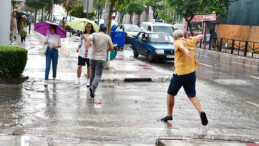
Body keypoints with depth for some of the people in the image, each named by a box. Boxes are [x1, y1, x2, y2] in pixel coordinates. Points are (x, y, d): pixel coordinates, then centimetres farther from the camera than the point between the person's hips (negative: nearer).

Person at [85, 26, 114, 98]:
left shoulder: (94, 34, 4)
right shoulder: (108, 37, 4)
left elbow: (88, 40, -15)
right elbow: (111, 48, 4)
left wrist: (86, 51, -21)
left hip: (92, 57, 2)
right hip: (101, 58, -2)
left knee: (92, 74, 20)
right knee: (98, 76, -5)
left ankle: (92, 90, 26)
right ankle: (93, 87, -32)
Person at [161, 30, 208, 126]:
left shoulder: (177, 42, -8)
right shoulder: (191, 41, 9)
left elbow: (181, 45, -33)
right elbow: (201, 36, 29)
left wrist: (185, 51, -56)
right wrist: (201, 36, 53)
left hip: (180, 74, -5)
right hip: (192, 73, 5)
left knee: (170, 94, 14)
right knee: (192, 96, 9)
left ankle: (169, 115, 21)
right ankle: (201, 112, -14)